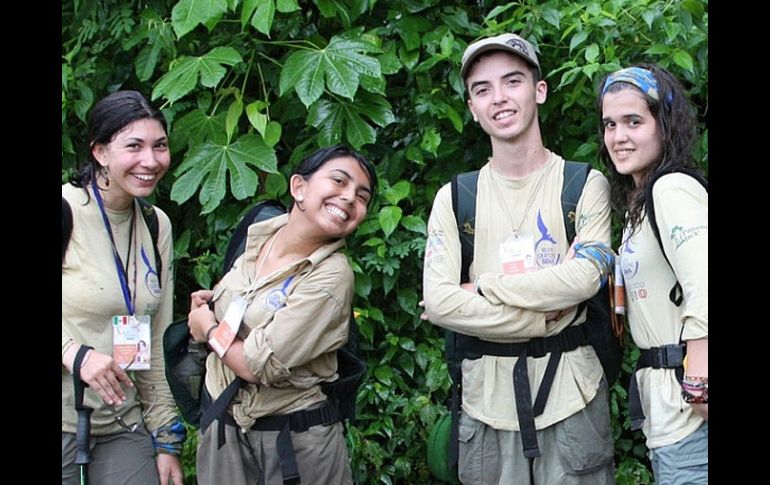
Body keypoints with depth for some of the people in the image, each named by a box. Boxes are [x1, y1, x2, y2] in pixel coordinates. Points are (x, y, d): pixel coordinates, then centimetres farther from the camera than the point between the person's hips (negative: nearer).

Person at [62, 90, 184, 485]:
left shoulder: (157, 225, 8)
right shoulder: (67, 210, -11)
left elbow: (158, 343, 11)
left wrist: (166, 438, 10)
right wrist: (73, 352, -24)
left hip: (123, 425, 5)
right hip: (65, 421, -5)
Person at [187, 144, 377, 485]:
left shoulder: (331, 276, -21)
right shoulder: (257, 236, -1)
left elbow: (260, 366, -23)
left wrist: (208, 329, -7)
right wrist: (206, 302, 0)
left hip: (294, 439, -6)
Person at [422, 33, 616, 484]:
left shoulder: (586, 185, 2)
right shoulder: (454, 198, 6)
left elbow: (584, 277, -13)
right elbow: (439, 301, -6)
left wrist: (484, 289, -10)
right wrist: (544, 321, -12)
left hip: (571, 395, -1)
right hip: (487, 400, 2)